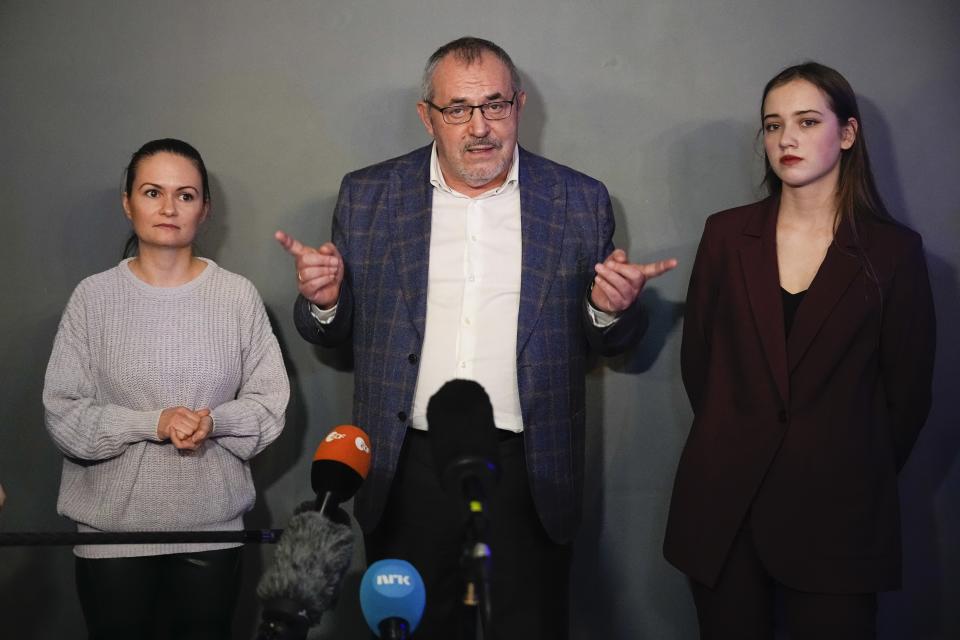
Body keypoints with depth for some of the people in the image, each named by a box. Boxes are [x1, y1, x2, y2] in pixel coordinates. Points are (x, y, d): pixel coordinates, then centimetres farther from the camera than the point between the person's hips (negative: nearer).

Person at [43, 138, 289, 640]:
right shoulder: (93, 296, -5)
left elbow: (270, 402, -1)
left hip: (213, 523, 1)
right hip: (112, 524, 0)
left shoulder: (238, 295, -4)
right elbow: (62, 413, -6)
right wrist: (152, 424, -19)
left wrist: (214, 421, -20)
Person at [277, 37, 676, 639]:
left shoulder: (580, 201, 2)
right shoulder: (369, 197, 4)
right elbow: (333, 331, 9)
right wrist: (323, 300, -12)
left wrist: (612, 310, -14)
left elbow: (608, 339, 8)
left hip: (530, 472, 0)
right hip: (407, 470, 1)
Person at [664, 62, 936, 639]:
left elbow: (909, 391, 3)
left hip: (836, 511, -2)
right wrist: (737, 439, 10)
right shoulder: (727, 234, 3)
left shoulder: (894, 250, -2)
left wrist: (858, 478, 7)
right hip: (723, 506, 2)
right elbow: (697, 358, 9)